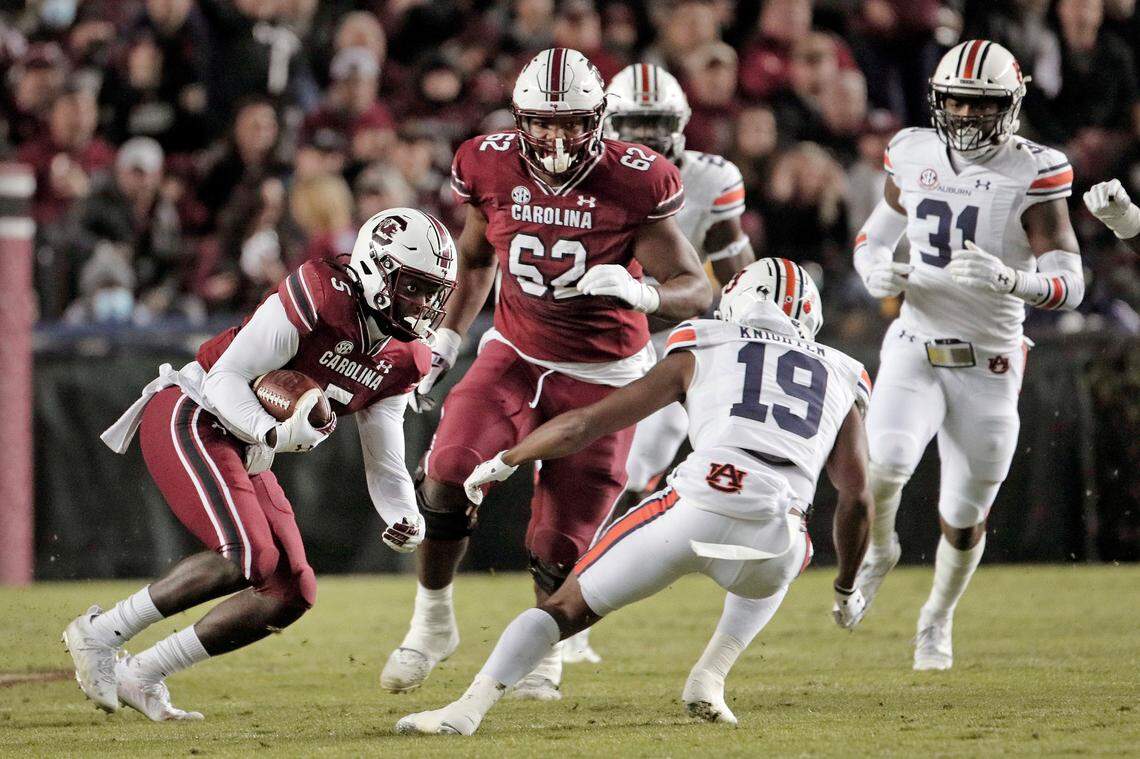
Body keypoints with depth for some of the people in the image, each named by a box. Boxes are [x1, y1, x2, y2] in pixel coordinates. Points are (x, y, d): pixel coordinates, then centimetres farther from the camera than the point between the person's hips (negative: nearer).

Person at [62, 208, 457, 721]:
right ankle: (100, 634, -12)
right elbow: (226, 378, -20)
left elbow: (385, 465, 8)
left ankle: (142, 675, 7)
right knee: (247, 558, -26)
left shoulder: (402, 362, 5)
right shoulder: (322, 295, -20)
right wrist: (275, 433, -36)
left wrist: (405, 519, -13)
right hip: (191, 419, -9)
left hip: (244, 452, 9)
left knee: (290, 594, 0)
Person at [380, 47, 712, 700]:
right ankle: (433, 625, 3)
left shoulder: (635, 183, -18)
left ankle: (545, 653, 30)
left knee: (559, 546, -1)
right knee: (448, 477, -21)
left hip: (600, 377, -2)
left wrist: (641, 292, -35)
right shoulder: (493, 168, -8)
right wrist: (449, 339, 7)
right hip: (515, 357, 2)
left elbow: (697, 292, -14)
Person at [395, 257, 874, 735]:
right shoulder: (839, 378, 28)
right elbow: (858, 500, 25)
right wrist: (847, 588, 41)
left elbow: (584, 425, 22)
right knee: (767, 578, 40)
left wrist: (503, 461, 36)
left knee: (568, 606, 14)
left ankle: (470, 707, -5)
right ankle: (709, 682, 20)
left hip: (695, 510, -2)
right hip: (776, 531, 2)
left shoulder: (700, 354, 22)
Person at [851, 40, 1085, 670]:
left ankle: (937, 620, 38)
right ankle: (877, 551, 8)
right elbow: (873, 237, 15)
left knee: (964, 517, 9)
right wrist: (876, 273, -9)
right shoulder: (914, 158, -1)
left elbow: (1070, 284, -16)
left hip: (989, 369, -1)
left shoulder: (1032, 175, -12)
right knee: (884, 462, -25)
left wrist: (1008, 279, -36)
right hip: (915, 351, 1)